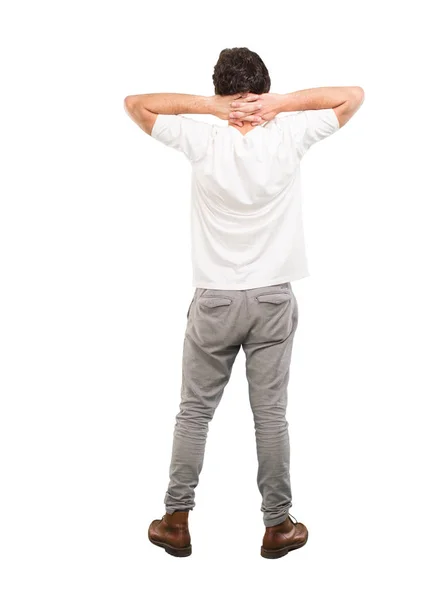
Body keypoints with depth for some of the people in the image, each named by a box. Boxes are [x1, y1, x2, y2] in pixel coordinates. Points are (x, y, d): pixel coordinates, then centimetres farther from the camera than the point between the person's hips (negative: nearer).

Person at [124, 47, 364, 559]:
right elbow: (353, 95, 2)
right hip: (273, 300, 1)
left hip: (214, 301, 0)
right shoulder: (289, 137, -8)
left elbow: (134, 103, 1)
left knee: (194, 413, 11)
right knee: (271, 415, 7)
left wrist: (207, 106, -8)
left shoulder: (202, 141, -9)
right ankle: (277, 526, 17)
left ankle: (176, 520, 19)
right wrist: (284, 102, -8)